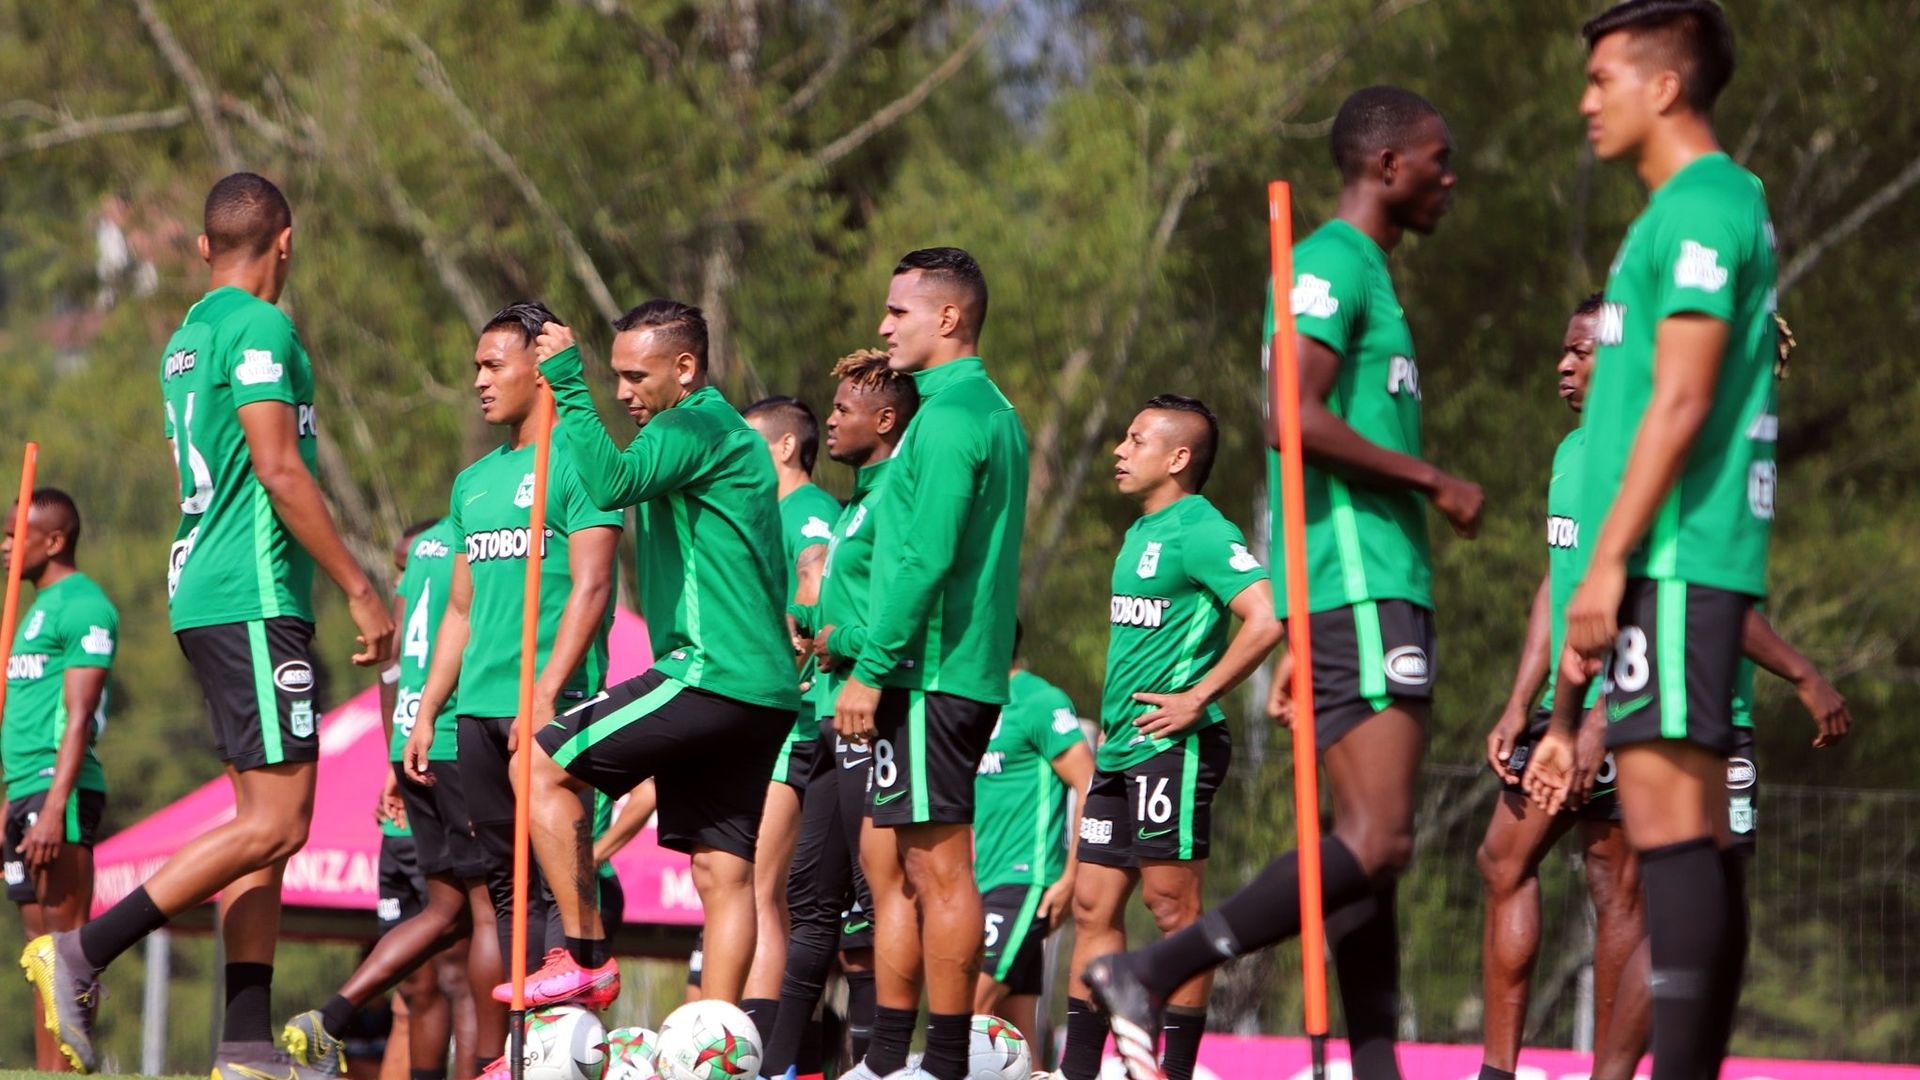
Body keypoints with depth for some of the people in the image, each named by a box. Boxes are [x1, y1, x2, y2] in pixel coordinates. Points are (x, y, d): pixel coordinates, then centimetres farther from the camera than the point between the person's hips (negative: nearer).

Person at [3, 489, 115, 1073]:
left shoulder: (83, 606, -9)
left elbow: (78, 714, -17)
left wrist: (54, 807, -23)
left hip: (60, 787, -10)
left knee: (65, 936, -11)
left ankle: (68, 1074, -14)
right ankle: (47, 1074, 6)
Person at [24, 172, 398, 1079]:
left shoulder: (185, 338, 18)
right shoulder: (257, 327, -10)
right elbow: (278, 468, -17)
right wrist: (359, 589, -15)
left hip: (203, 592, 10)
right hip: (253, 600, -10)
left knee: (264, 821, 7)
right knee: (276, 823, -11)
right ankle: (84, 952, -15)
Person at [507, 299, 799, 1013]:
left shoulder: (696, 429, -9)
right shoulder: (724, 433, 24)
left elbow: (614, 483, -26)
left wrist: (568, 389, -20)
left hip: (710, 674, -10)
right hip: (761, 690, 10)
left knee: (542, 764, -4)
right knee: (722, 869, 5)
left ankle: (586, 956, -7)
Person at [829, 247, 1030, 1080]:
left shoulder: (949, 416, -14)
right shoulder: (993, 412, 18)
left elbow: (925, 558, -21)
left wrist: (871, 669, -18)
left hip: (932, 674, -10)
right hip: (968, 670, 10)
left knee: (938, 869, -8)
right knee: (886, 858, 14)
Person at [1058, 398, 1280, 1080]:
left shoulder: (1199, 531, -12)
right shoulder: (1142, 532, 18)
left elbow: (1267, 617, -23)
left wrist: (1196, 699, -20)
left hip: (1172, 746, -10)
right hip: (1121, 749, 10)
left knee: (1172, 907, -6)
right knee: (1093, 905, 9)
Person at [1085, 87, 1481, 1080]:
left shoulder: (1363, 273, 23)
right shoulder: (1330, 263, -8)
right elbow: (1299, 417, -21)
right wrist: (1432, 482, -12)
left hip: (1378, 588, 11)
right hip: (1360, 588, -11)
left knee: (1371, 843, 7)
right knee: (1377, 841, -17)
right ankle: (1151, 974, -21)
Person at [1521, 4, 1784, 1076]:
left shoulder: (1701, 206, -8)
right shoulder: (1721, 206, 22)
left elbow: (1682, 401, -17)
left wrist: (1609, 561, -19)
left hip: (1675, 561, -10)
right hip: (1695, 570, 10)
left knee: (1669, 819, -14)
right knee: (1698, 835, 6)